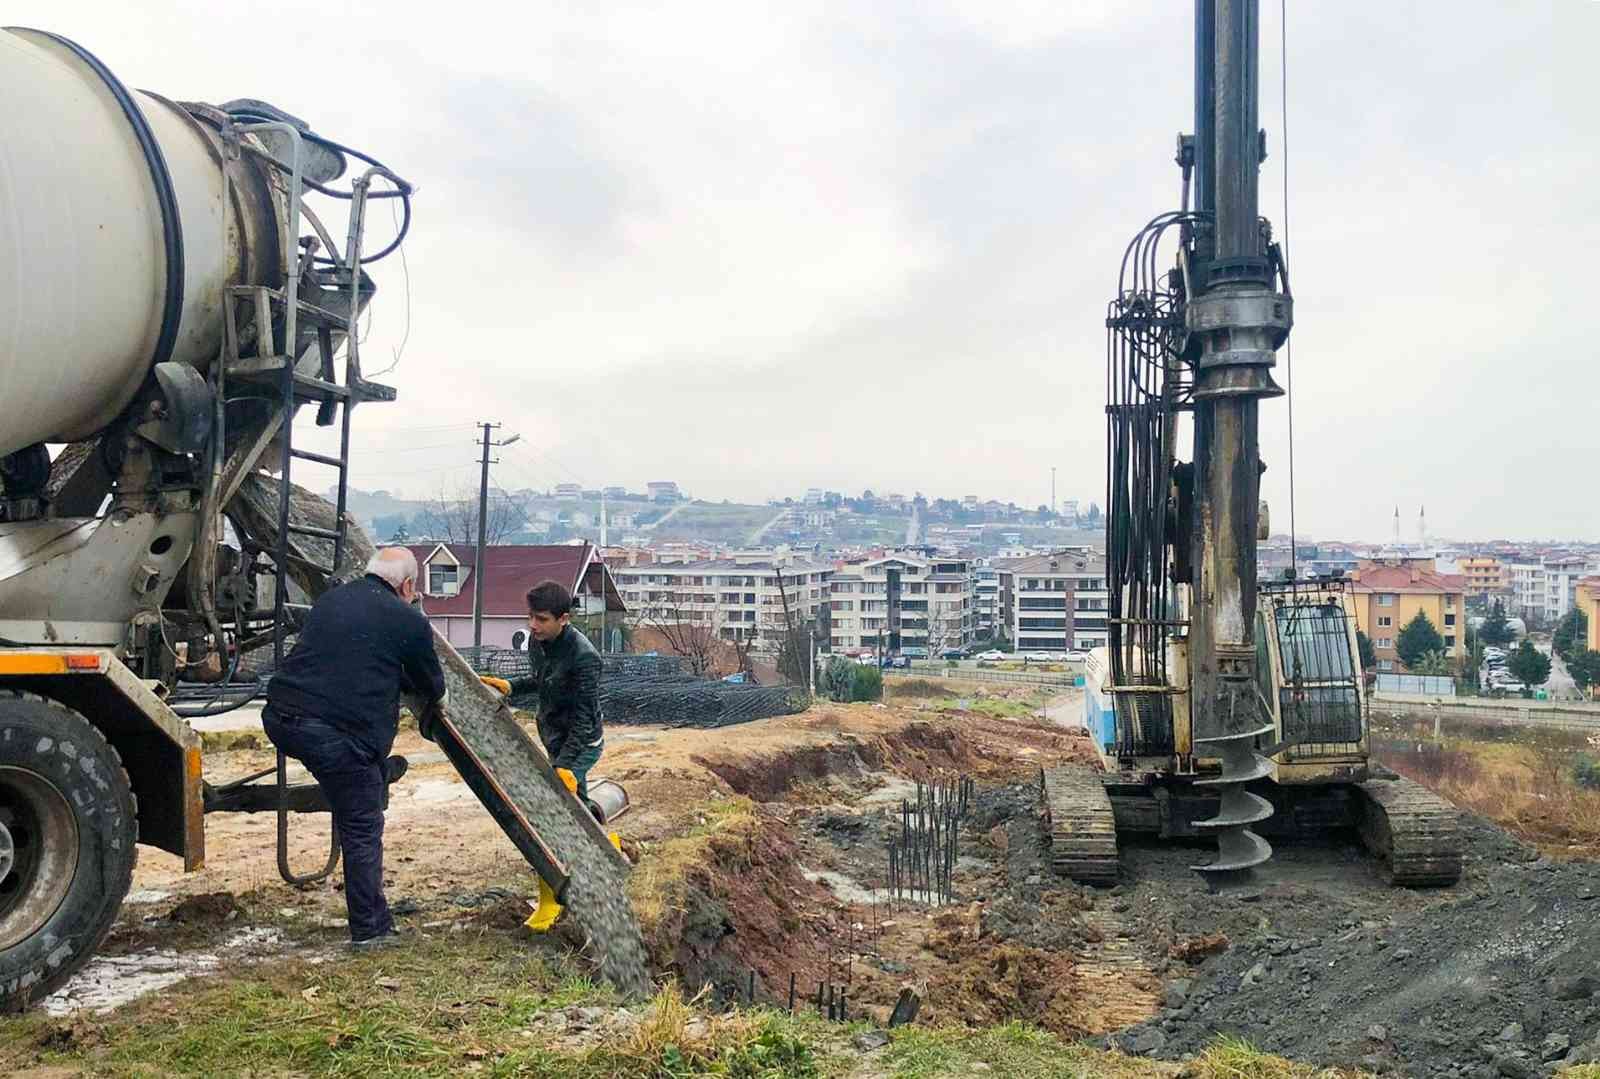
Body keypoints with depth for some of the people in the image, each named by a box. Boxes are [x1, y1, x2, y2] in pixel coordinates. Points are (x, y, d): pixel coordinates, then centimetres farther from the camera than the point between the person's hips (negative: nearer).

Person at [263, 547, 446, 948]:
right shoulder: (410, 622, 1)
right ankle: (370, 929, 15)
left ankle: (379, 771, 53)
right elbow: (432, 686, 14)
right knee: (362, 829, 7)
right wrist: (434, 701, 40)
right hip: (338, 733, -6)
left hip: (279, 719, 6)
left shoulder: (330, 599, 19)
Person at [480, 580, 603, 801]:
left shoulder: (584, 657, -30)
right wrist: (510, 687, 1)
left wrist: (564, 764, -32)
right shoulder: (536, 639, -5)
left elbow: (584, 716, -27)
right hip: (554, 738, 8)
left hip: (580, 744, -8)